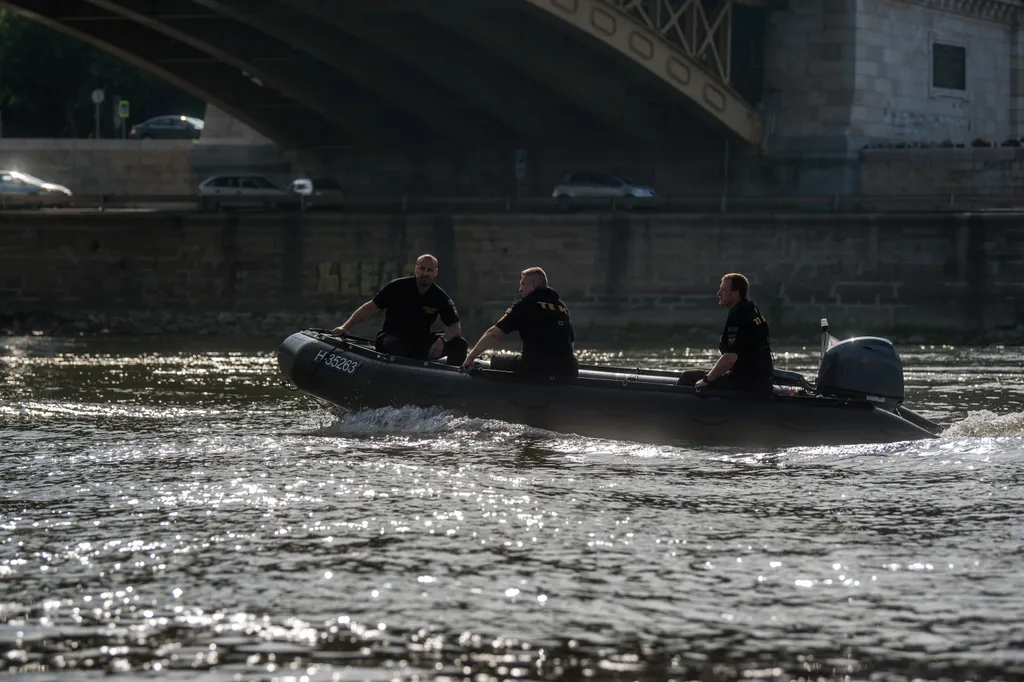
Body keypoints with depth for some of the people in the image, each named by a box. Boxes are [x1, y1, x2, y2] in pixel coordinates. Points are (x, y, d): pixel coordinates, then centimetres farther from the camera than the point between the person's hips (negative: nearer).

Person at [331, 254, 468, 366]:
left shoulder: (440, 297, -2)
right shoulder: (398, 287, -9)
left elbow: (456, 327, -5)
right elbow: (371, 307, -9)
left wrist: (442, 340, -28)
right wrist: (345, 327, -18)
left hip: (421, 341, 4)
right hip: (392, 337, -4)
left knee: (459, 344, -12)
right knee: (396, 347, -41)